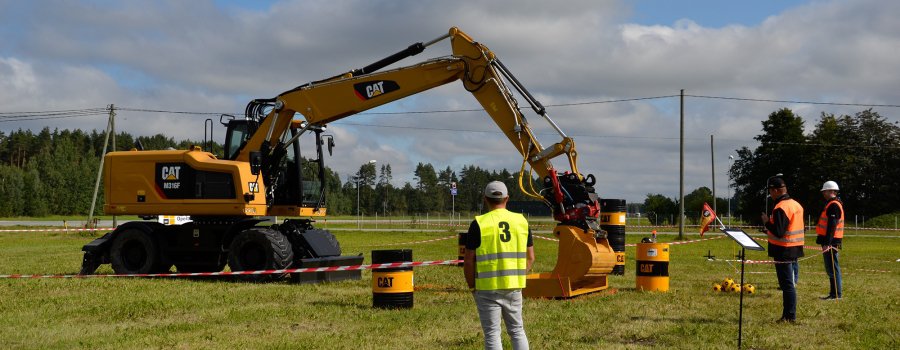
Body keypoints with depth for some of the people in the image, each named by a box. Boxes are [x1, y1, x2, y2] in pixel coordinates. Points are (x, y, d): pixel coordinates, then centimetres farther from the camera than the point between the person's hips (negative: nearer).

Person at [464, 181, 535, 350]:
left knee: (492, 333, 4)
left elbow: (469, 261, -8)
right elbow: (530, 258, 7)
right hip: (514, 287, 4)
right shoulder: (522, 221, 4)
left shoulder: (478, 224, -9)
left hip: (488, 288, -4)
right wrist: (518, 278, 15)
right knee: (517, 330, 16)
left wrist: (472, 287, 4)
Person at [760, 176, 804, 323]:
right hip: (795, 249, 9)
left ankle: (790, 316, -2)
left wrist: (767, 222, -8)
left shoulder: (780, 208, -19)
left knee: (787, 284, -5)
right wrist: (771, 230, 18)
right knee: (789, 283, 14)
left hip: (783, 250, -9)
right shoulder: (796, 204, 11)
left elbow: (778, 232, -23)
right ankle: (788, 315, 19)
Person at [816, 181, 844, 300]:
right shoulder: (831, 204, 18)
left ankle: (837, 294, -6)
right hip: (829, 241, 11)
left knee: (832, 268, -8)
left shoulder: (834, 205, -15)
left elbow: (832, 226, -22)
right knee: (830, 268, 14)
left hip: (831, 242, -11)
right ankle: (833, 293, 20)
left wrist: (827, 243, -25)